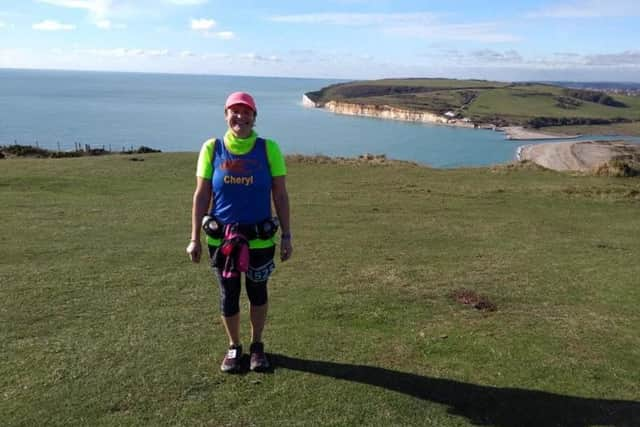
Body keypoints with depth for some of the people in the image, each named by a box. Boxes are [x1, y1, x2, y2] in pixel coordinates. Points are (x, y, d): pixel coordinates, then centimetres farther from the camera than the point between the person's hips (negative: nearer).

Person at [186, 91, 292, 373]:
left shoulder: (268, 149, -5)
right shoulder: (212, 149, -3)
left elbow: (280, 195, -2)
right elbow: (201, 196, -1)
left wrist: (287, 235, -4)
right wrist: (195, 239, -2)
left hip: (260, 239, 0)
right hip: (221, 239, 1)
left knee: (257, 294, 15)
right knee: (228, 296, 12)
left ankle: (257, 345, 37)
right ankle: (234, 347, 35)